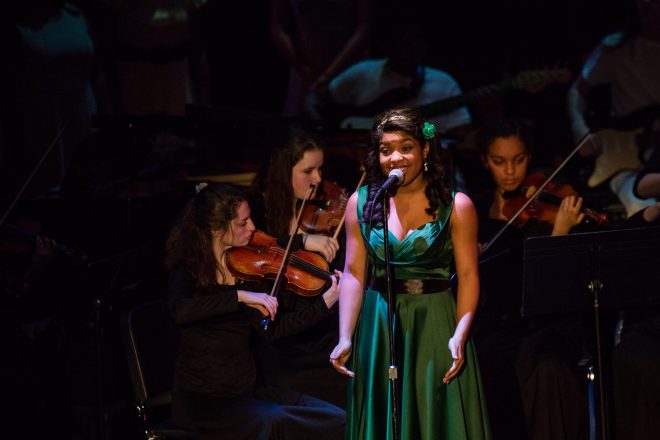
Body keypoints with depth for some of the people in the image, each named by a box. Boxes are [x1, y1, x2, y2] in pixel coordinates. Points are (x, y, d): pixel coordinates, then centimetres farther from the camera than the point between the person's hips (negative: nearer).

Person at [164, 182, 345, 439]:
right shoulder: (188, 269, -6)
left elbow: (271, 329, 2)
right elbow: (180, 310, -29)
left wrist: (326, 302, -5)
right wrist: (239, 296, -31)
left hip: (248, 390, 6)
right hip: (203, 399, -6)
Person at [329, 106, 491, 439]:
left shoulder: (455, 206, -3)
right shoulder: (361, 203, 4)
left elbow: (468, 275, -6)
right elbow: (354, 273, 2)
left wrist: (459, 335, -17)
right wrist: (345, 337, -7)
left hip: (434, 325, -2)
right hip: (377, 325, 2)